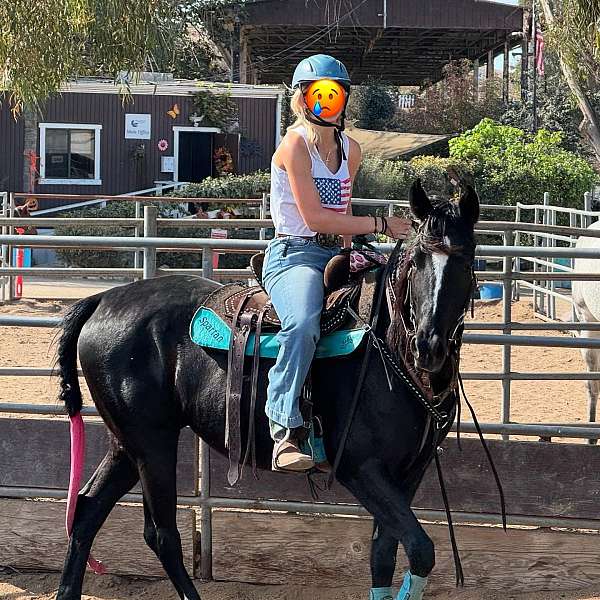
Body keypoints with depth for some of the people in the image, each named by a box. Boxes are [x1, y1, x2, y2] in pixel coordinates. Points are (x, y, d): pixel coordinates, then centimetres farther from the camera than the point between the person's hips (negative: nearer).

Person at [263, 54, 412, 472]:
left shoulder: (351, 150, 15)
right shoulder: (296, 144, -9)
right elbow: (314, 217, -17)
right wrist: (380, 226, -14)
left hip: (336, 255, 8)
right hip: (295, 254, -8)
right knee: (304, 324, -36)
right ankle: (287, 433, -40)